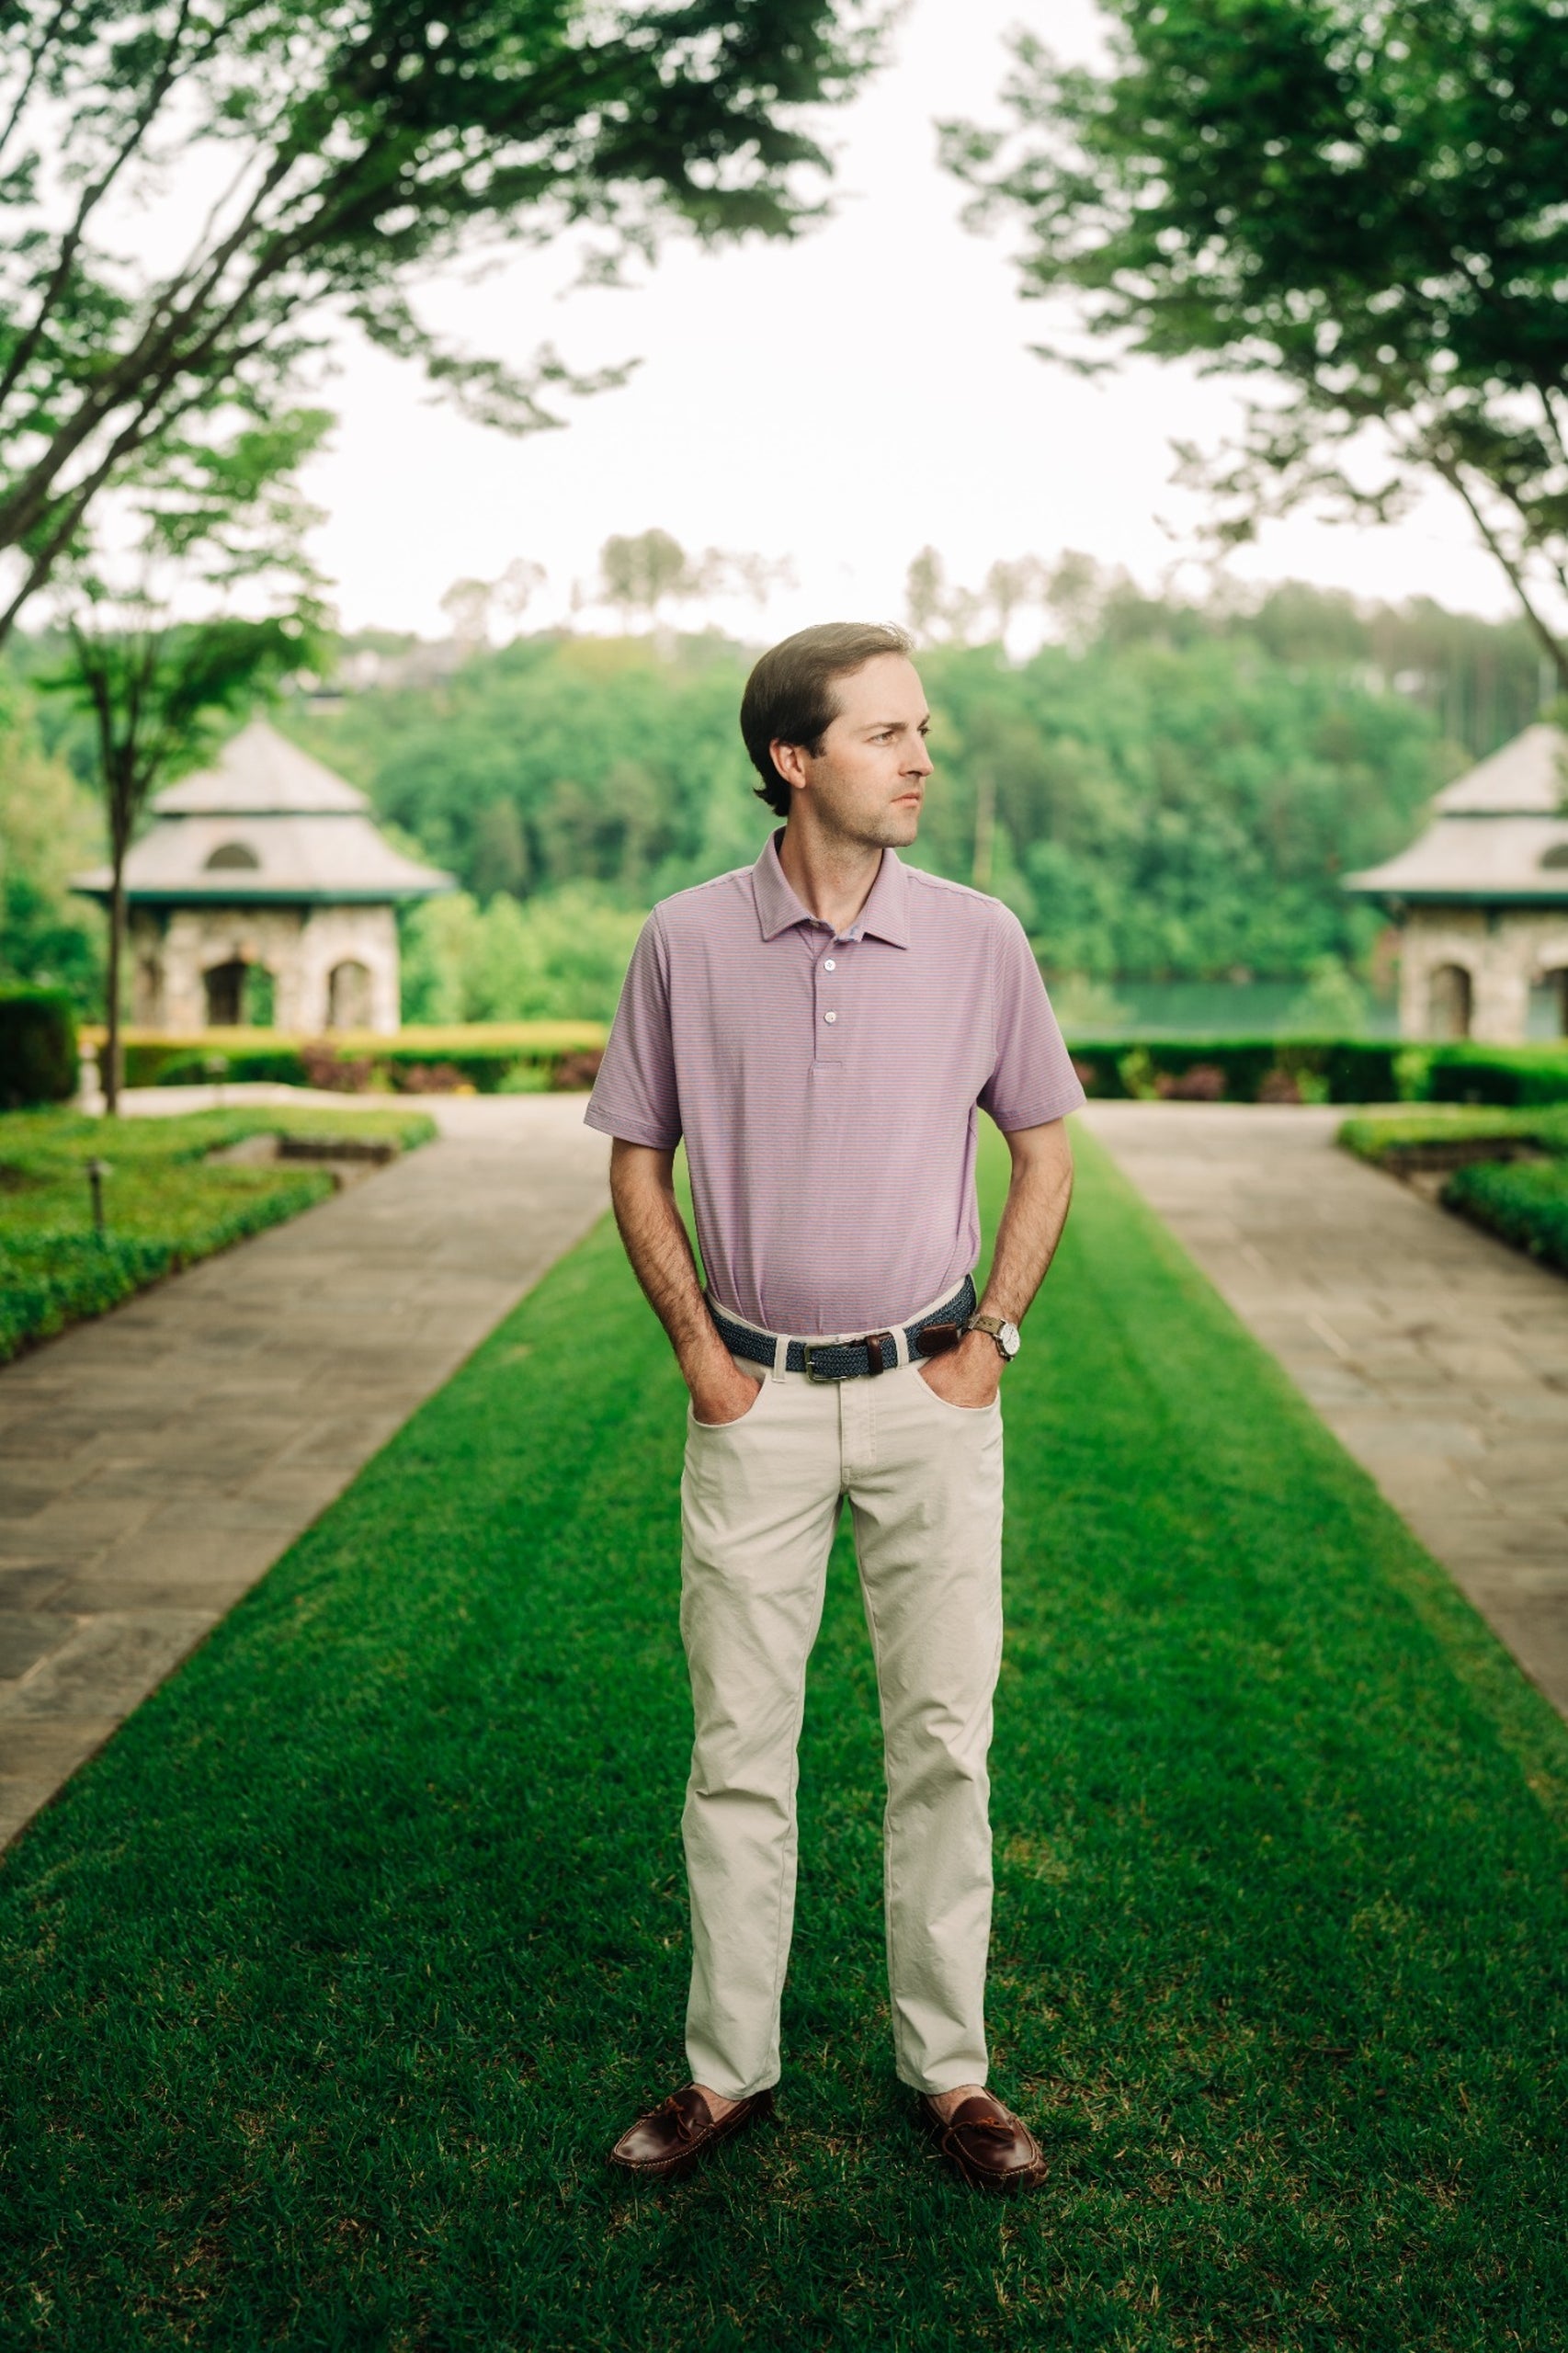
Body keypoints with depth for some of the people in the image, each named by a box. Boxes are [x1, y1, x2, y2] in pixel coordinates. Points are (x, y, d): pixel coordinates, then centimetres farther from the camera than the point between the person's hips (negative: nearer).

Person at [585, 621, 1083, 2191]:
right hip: (758, 1400, 0)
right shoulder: (686, 944, -4)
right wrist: (695, 1347, -1)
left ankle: (948, 2066, 23)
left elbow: (1044, 1149, 7)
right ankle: (728, 2066, 23)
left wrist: (992, 1336, 0)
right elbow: (637, 1159, 6)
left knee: (944, 1740, 7)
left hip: (931, 1396, 1)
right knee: (739, 1749, 8)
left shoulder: (978, 940, -2)